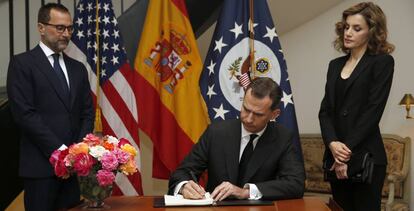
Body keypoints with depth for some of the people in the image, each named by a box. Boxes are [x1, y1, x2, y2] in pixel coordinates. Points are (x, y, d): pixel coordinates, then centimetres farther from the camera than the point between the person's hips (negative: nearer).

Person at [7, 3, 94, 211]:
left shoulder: (78, 68, 15)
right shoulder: (22, 63, -3)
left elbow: (87, 112, 13)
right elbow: (24, 114, -11)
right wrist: (59, 150, -15)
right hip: (41, 164, -5)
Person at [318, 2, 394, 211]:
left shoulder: (382, 62, -2)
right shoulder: (335, 64, 15)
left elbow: (373, 110, -11)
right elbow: (325, 109, 8)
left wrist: (348, 151, -15)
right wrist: (333, 143, -10)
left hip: (366, 157, -5)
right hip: (335, 154, 5)